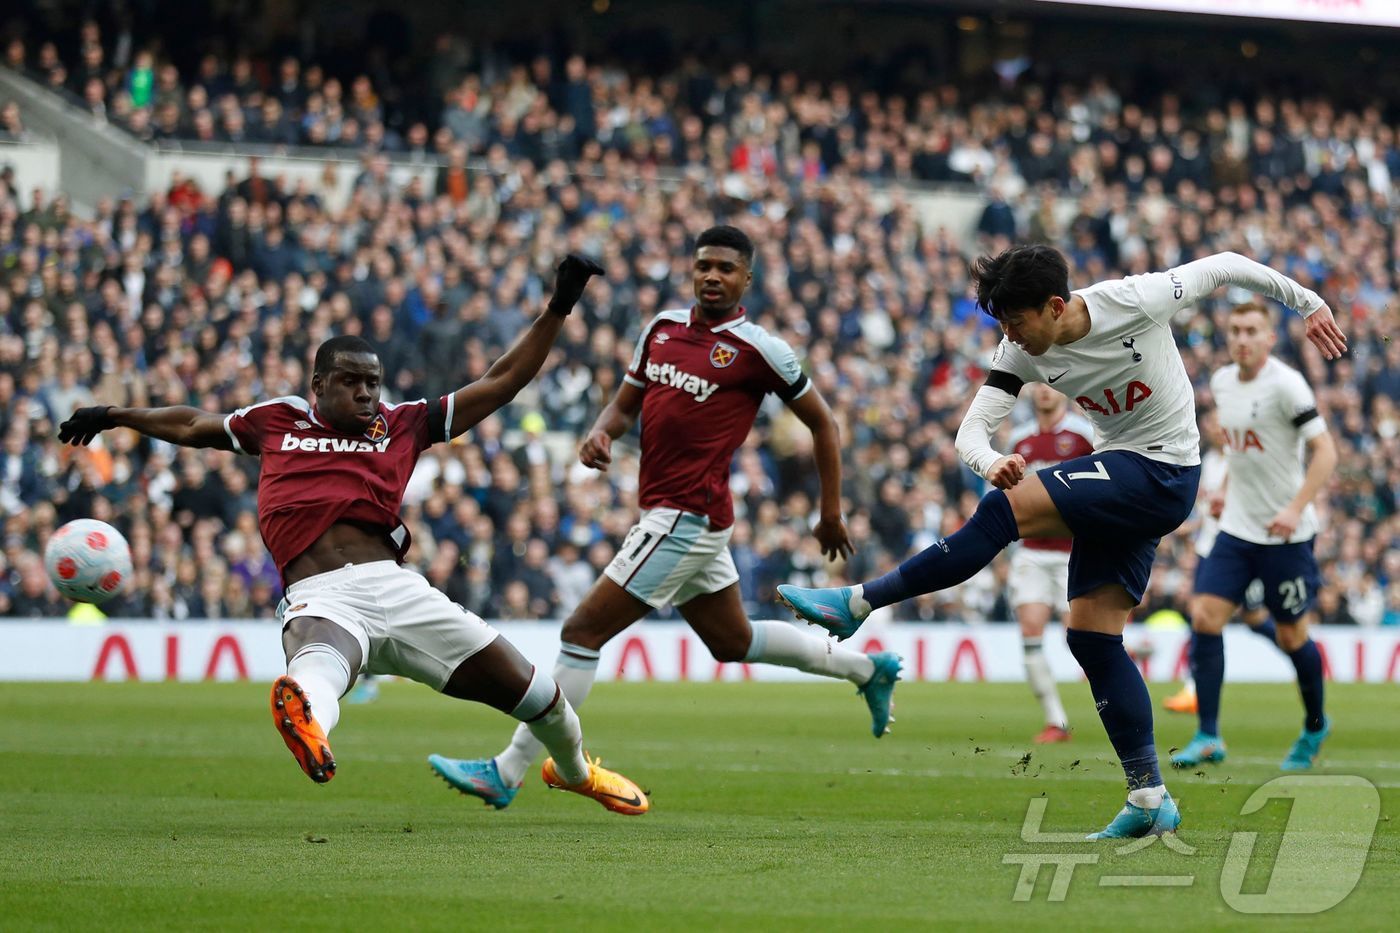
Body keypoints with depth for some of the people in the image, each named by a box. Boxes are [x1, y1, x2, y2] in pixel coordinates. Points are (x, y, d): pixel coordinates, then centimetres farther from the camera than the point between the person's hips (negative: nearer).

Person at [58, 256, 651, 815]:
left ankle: (574, 769, 36)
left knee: (526, 688, 6)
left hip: (393, 585, 3)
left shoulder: (404, 425, 22)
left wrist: (557, 310, 18)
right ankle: (305, 713, -78)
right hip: (320, 600, -3)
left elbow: (502, 383, 23)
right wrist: (115, 417, 46)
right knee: (321, 661, -42)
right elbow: (192, 426, 39)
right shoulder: (278, 421, 22)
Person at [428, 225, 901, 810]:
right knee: (732, 641, 24)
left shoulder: (758, 350, -9)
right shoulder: (662, 328, 10)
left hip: (686, 518, -9)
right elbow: (625, 403, 19)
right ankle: (866, 668, 42)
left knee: (583, 631, -11)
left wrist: (831, 513, 4)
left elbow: (821, 423, 1)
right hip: (670, 514, 9)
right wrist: (601, 433, -5)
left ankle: (507, 772, -7)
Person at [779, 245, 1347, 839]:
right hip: (1119, 479, 8)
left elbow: (1224, 266, -6)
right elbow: (972, 429, -10)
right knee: (1091, 636, 0)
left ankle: (858, 603, -16)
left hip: (1162, 476, -8)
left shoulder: (1134, 301, -19)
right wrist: (991, 463, -35)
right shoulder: (1021, 354, -4)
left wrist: (1308, 303, 6)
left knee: (1005, 509, -21)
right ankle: (1150, 800, 3)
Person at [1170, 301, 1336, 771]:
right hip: (1236, 528, 6)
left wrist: (1295, 509, -25)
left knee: (1291, 636, 5)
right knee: (1204, 617, -9)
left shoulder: (1285, 384, -16)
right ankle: (1207, 736, -6)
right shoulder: (1221, 383, 6)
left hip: (1285, 534, -6)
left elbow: (1325, 451, -18)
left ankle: (1315, 725, 30)